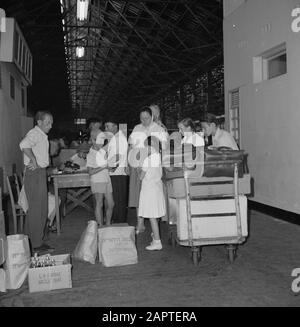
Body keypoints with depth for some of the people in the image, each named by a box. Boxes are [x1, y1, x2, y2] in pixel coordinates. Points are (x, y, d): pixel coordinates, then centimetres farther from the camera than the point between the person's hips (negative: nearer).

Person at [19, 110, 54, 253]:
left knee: (41, 209, 14)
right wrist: (33, 160, -29)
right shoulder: (34, 133, -14)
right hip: (34, 173, -10)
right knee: (36, 209, -6)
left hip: (40, 173, 10)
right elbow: (24, 144, -35)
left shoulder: (43, 136, 19)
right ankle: (36, 244, 1)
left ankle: (31, 240, 25)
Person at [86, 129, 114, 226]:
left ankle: (108, 224, 21)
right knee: (99, 204, -2)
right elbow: (90, 171, -18)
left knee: (111, 204, 8)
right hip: (97, 182, -7)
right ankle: (101, 227, 5)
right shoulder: (91, 155, -13)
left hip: (107, 180, 7)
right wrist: (103, 167, -20)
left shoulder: (103, 150, 6)